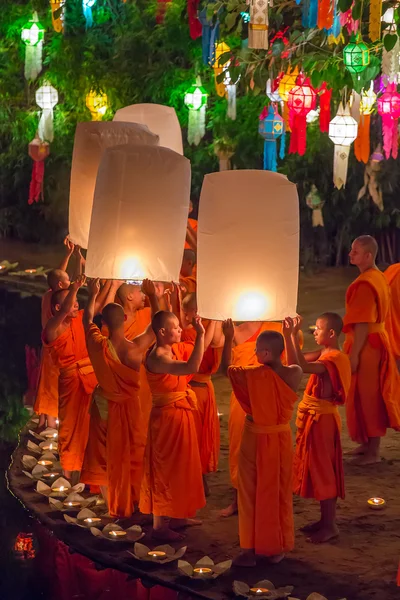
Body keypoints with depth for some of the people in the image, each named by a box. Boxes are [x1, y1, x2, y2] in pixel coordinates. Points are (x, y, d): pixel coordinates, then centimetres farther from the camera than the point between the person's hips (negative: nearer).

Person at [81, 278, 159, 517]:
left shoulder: (97, 345, -20)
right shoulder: (136, 347, -26)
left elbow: (87, 320, 2)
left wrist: (93, 295, 18)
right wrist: (152, 296, 3)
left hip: (103, 406, 2)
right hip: (128, 407, -2)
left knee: (104, 456, 18)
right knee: (129, 455, 16)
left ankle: (111, 506, 27)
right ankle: (128, 504, 27)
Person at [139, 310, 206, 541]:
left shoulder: (176, 349, 3)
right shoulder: (157, 358, -25)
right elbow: (192, 367, -38)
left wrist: (202, 333, 0)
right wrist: (200, 334, -34)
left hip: (181, 415, 10)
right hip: (167, 417, -10)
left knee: (180, 466, 19)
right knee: (165, 468, 0)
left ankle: (176, 516, 33)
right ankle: (159, 525, 10)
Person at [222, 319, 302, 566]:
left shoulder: (254, 375, -20)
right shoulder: (295, 374, -12)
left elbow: (226, 368, -1)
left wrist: (229, 339, 9)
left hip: (256, 439, -3)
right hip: (281, 439, 3)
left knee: (252, 494, 9)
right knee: (279, 493, 15)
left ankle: (250, 550, 14)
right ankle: (278, 548, 23)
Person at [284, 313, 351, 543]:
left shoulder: (334, 358, -21)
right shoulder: (324, 354, 8)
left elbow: (303, 366, -35)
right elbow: (294, 362, 7)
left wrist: (294, 335, -33)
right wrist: (288, 335, -2)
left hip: (320, 419, -9)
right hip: (313, 417, 9)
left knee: (322, 470, -2)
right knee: (320, 470, 15)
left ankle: (330, 525, 5)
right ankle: (326, 519, 25)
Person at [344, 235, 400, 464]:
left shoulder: (365, 284, -21)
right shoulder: (378, 277, 10)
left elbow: (363, 324, -23)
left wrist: (354, 354, -21)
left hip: (367, 345, -10)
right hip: (376, 341, 10)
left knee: (367, 398, -2)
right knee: (371, 397, 16)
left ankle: (373, 452, 4)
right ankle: (370, 444, 25)